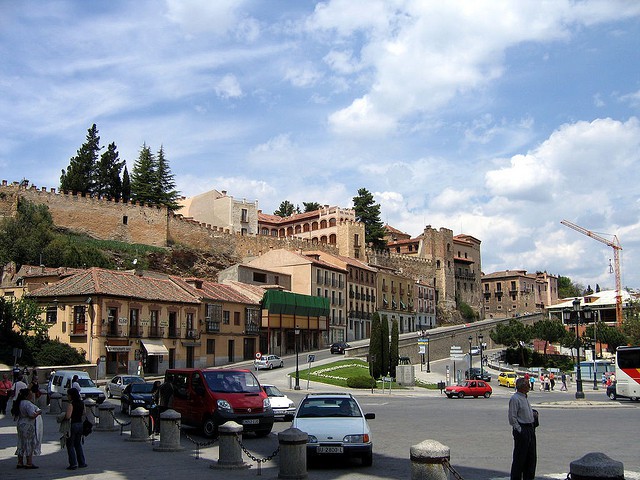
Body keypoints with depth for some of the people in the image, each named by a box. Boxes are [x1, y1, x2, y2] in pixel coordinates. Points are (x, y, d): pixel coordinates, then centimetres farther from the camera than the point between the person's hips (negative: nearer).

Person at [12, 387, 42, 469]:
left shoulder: (20, 403, 10)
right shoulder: (28, 404, -20)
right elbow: (32, 415, -27)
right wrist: (38, 412, -9)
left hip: (21, 425, 10)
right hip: (29, 426, -10)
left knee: (22, 444, 13)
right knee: (29, 444, -3)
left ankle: (20, 463, 17)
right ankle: (29, 463, 0)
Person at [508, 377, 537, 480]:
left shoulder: (525, 397, 15)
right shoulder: (515, 398, -14)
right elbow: (512, 418, -16)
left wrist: (532, 428, 15)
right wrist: (519, 430, -16)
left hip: (530, 429, 9)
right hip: (521, 430, -9)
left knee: (532, 457, 12)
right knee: (519, 457, -3)